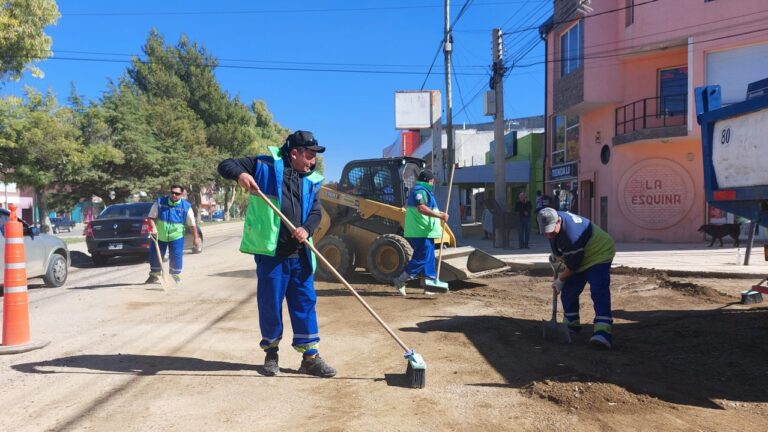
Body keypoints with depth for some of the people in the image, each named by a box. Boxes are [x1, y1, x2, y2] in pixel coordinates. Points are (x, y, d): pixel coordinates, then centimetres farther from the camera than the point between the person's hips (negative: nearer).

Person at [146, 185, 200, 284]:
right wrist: (153, 227, -24)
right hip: (159, 236, 1)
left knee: (176, 256, -2)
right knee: (155, 256, 7)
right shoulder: (159, 202, -9)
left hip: (176, 237, -1)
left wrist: (195, 238, -2)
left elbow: (192, 224, -2)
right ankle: (154, 275, 25)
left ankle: (176, 275, 19)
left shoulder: (186, 206, -8)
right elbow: (151, 217, -6)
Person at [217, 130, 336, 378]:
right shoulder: (265, 166, -1)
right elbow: (225, 166, 2)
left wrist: (307, 229, -12)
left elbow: (315, 212, 10)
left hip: (300, 254, 5)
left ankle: (310, 357, 16)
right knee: (270, 303, 4)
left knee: (305, 302, 7)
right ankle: (271, 352, 25)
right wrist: (240, 174, -22)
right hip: (270, 252, -4)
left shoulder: (311, 181, 13)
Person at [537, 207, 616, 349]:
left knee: (599, 293, -25)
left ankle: (603, 332, -34)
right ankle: (571, 324, 26)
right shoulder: (554, 218, -11)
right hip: (578, 257, 9)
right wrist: (556, 254, 13)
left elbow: (572, 266, -26)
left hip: (598, 254, -9)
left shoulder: (571, 234, -39)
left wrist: (560, 279, -10)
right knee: (567, 292, 9)